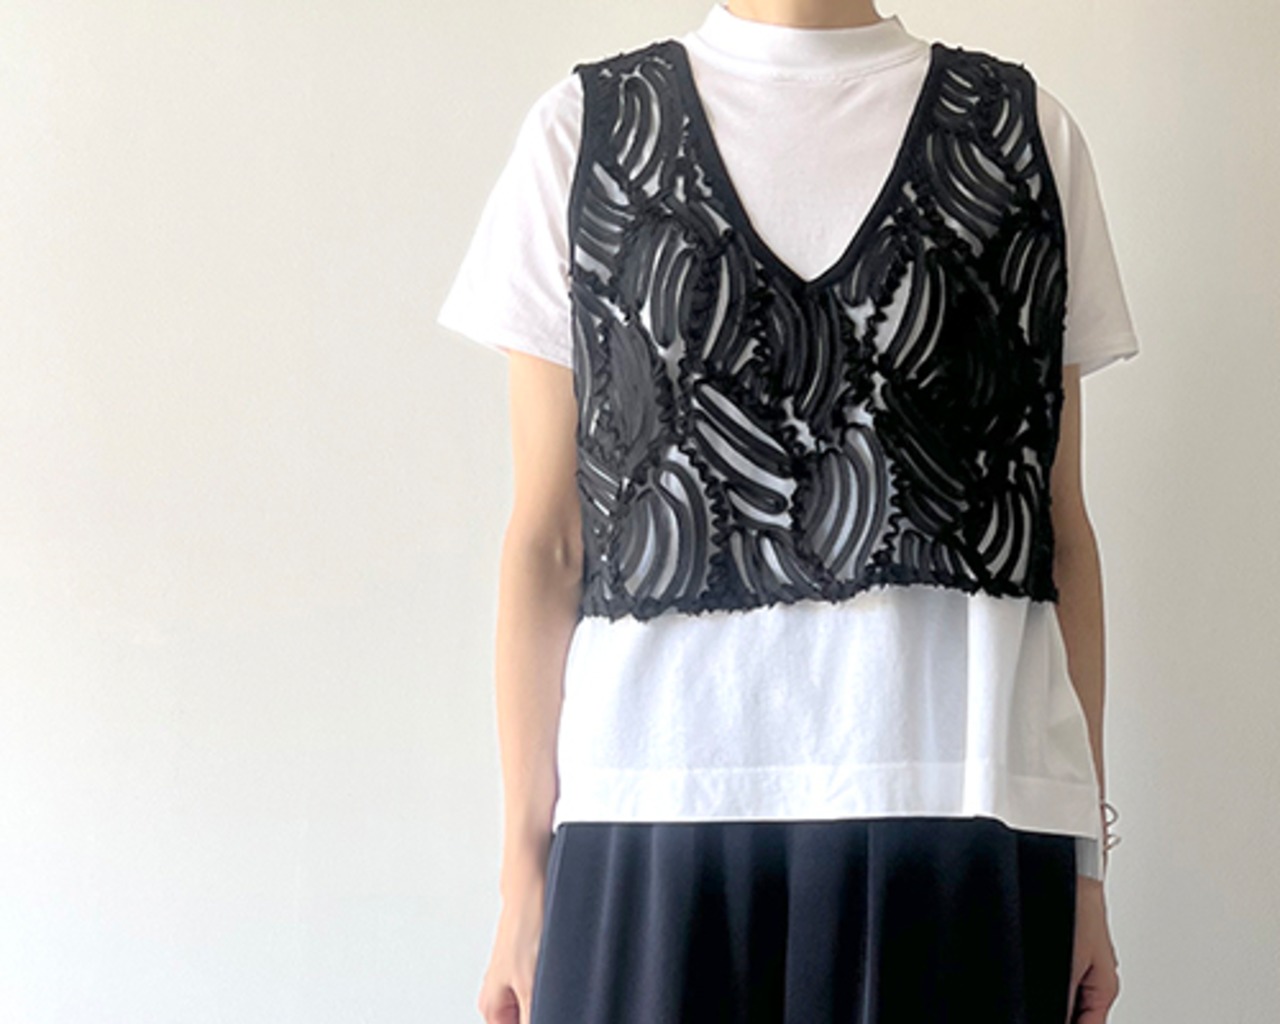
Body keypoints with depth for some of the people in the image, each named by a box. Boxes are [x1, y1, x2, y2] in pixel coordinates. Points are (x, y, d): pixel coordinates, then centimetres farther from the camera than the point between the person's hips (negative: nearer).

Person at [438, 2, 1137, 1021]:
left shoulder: (1028, 131, 11)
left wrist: (1086, 858, 7)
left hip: (967, 791, 1)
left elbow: (1064, 528, 10)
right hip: (664, 804, 0)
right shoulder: (586, 128, 8)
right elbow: (546, 537, 6)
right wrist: (525, 872, 3)